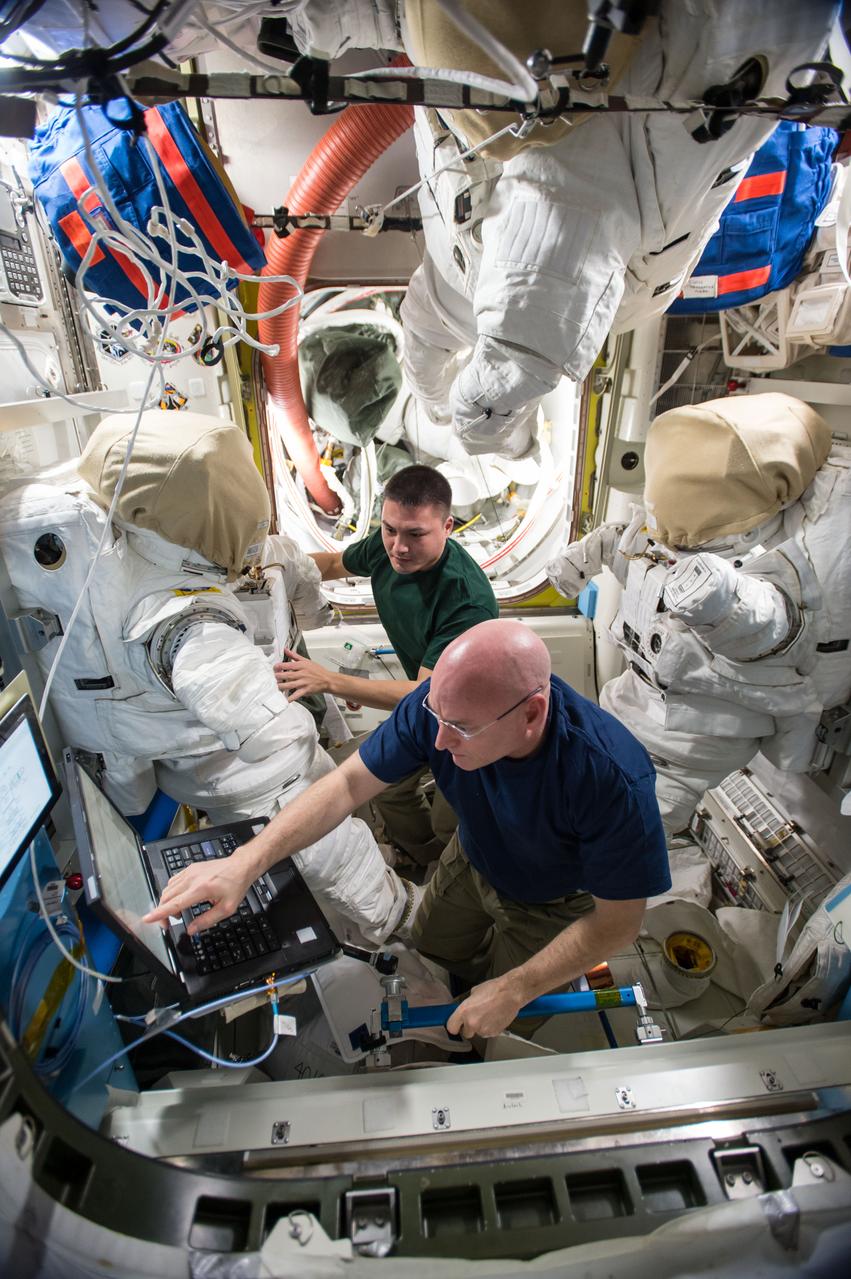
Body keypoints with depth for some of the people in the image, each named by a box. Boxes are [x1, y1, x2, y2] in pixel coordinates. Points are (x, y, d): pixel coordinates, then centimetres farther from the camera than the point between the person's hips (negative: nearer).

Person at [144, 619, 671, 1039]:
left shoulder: (613, 777, -43)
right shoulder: (444, 702, -34)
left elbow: (618, 922, -28)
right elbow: (350, 782, -27)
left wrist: (512, 992, -26)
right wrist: (245, 862, -38)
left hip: (552, 905, -3)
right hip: (474, 859, 4)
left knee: (506, 1027, 13)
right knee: (430, 952, 24)